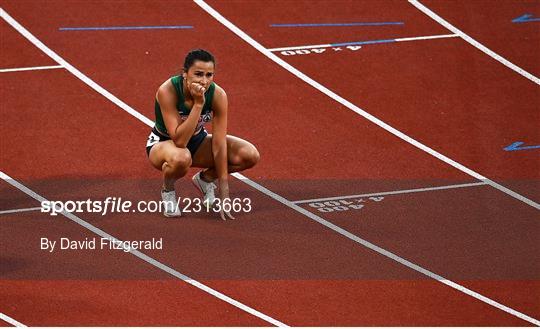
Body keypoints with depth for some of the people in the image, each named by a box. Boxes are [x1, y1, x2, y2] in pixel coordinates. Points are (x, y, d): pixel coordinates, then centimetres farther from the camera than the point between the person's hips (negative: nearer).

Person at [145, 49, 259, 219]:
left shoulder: (218, 95, -23)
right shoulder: (167, 91, -32)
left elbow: (219, 145, -19)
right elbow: (179, 141, -38)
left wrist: (223, 195, -20)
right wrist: (198, 104, -41)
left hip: (197, 141, 4)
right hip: (163, 142, -4)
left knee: (250, 155, -18)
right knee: (181, 158, -42)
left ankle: (205, 179, 10)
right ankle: (168, 189, -6)